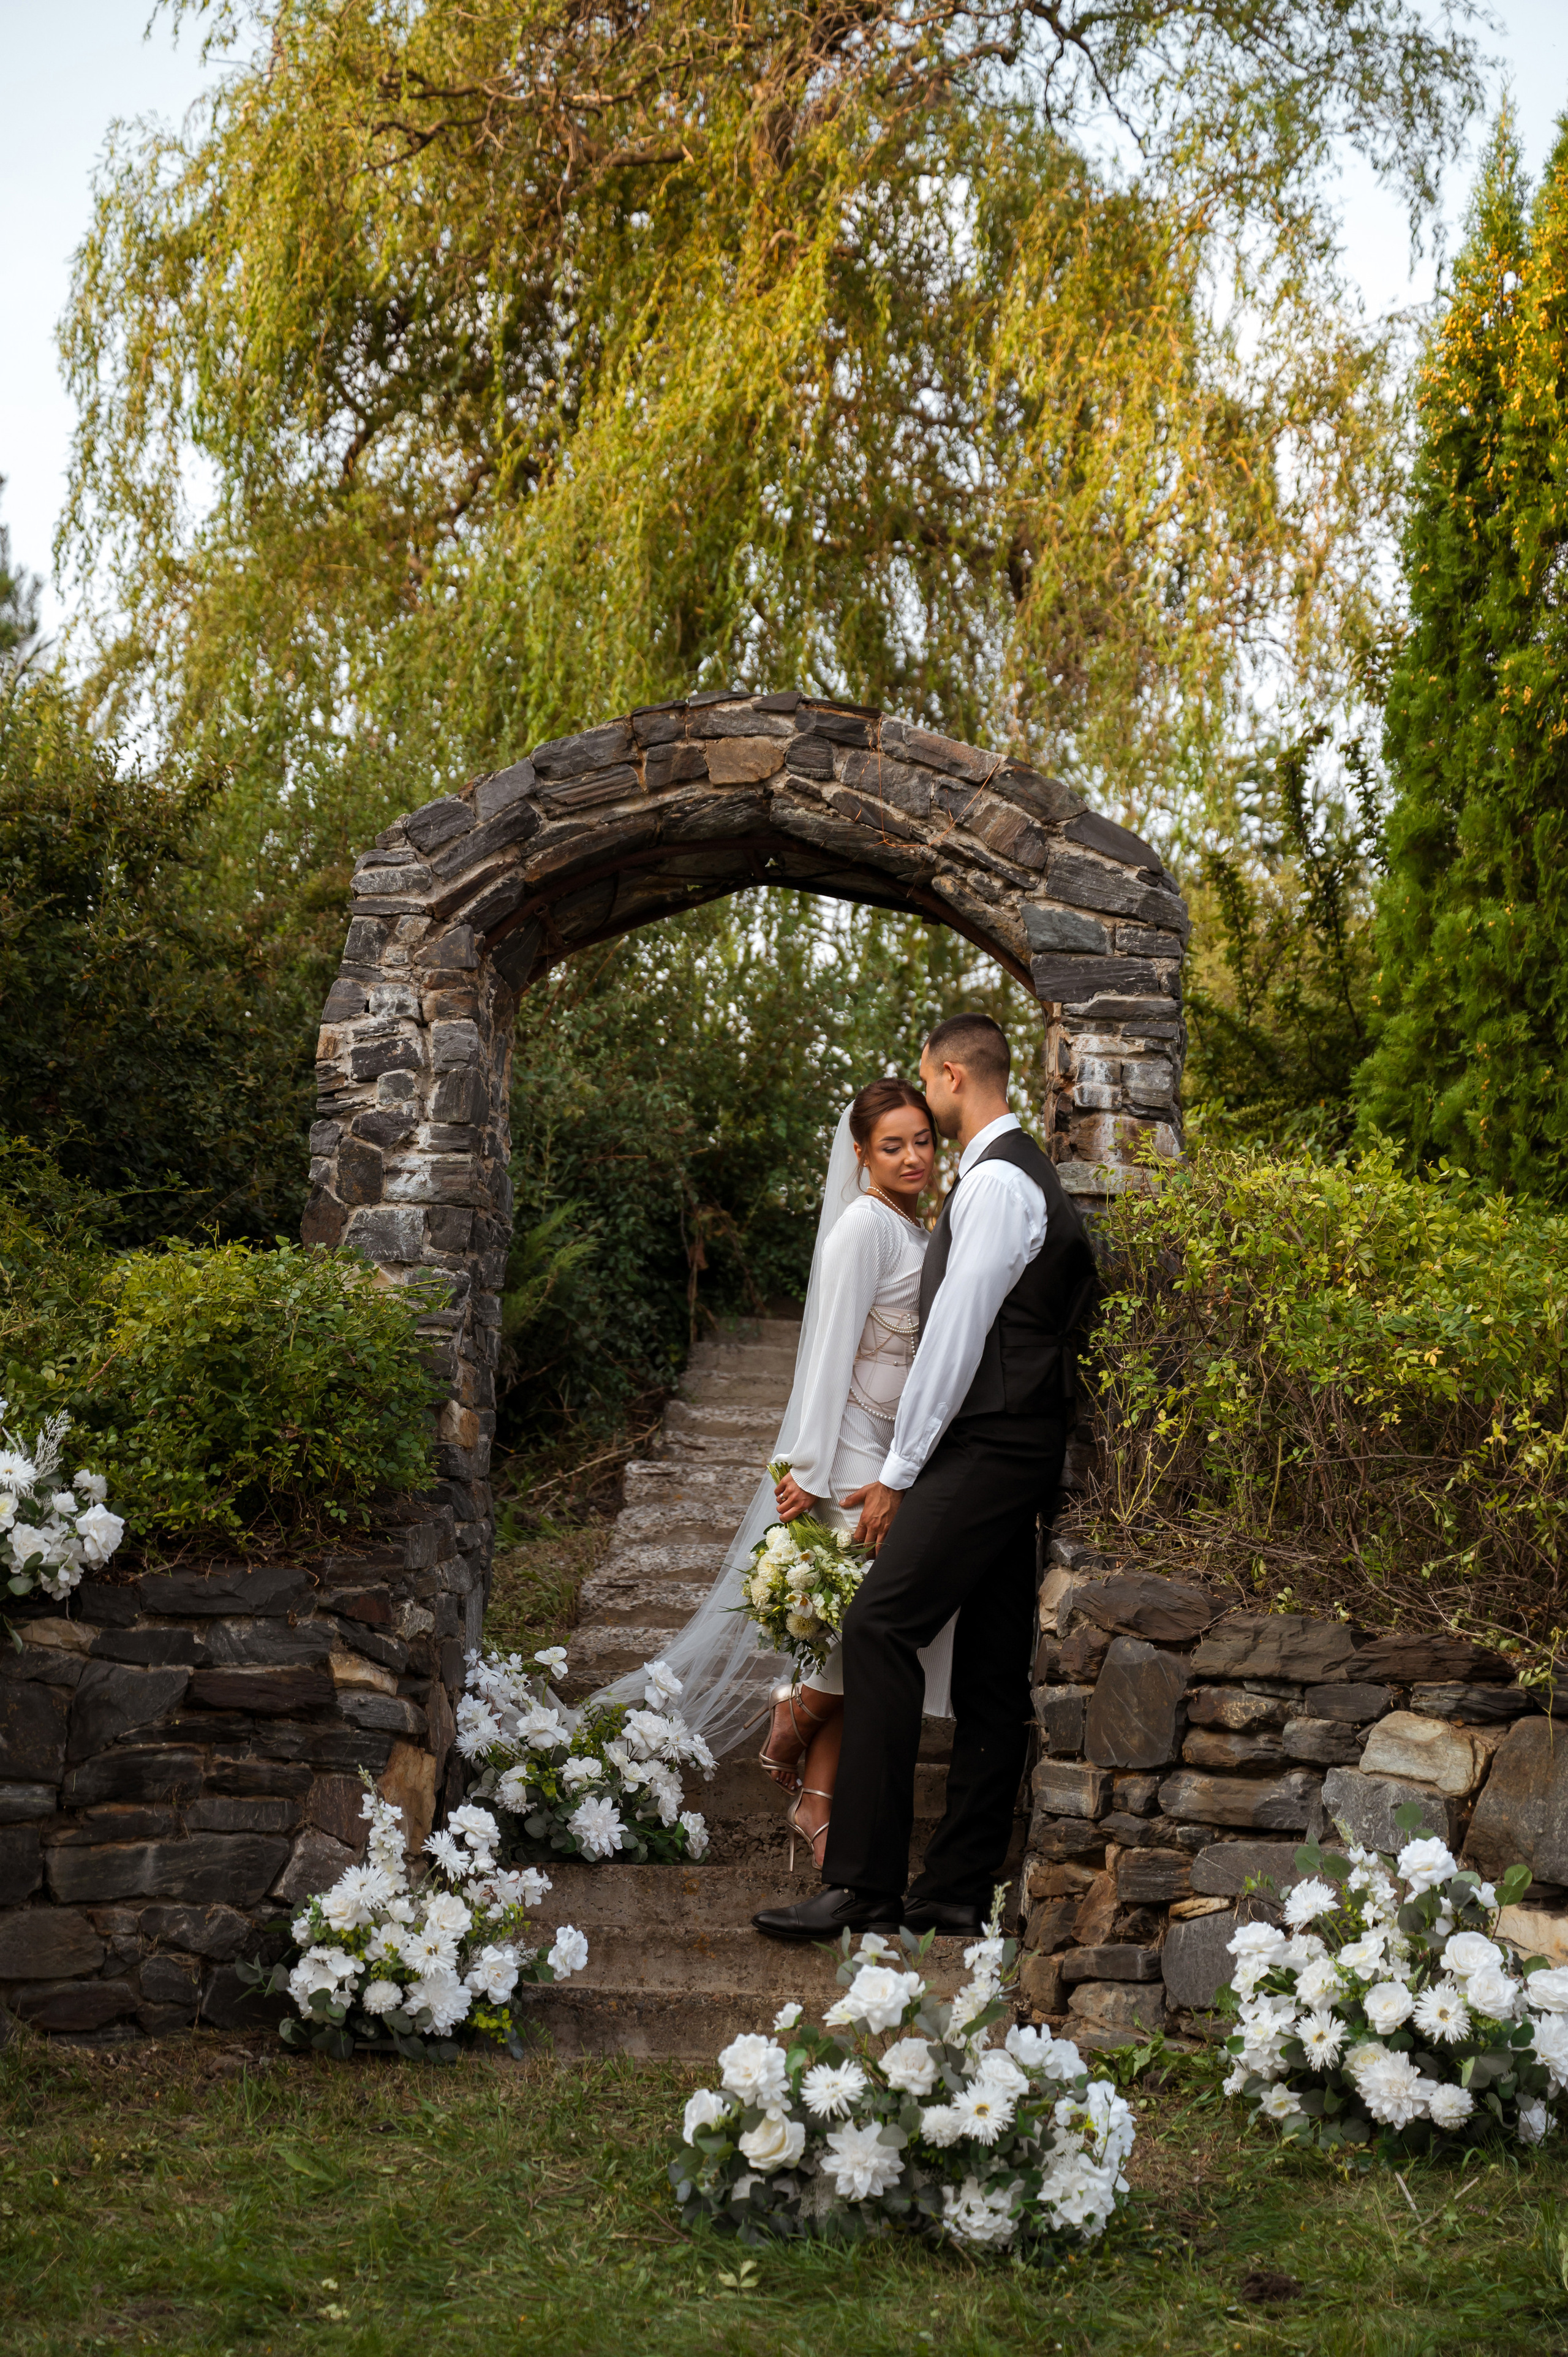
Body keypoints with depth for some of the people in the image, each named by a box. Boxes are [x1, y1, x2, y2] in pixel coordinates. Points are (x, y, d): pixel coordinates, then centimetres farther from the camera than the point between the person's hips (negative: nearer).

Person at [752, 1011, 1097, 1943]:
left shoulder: (997, 1181, -12)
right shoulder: (1020, 1172, 20)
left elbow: (957, 1334, -16)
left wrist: (897, 1473, -12)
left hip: (986, 1447, -11)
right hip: (1016, 1448, 11)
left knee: (882, 1628, -16)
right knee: (993, 1671, 7)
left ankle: (864, 1884, -17)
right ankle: (957, 1891, 11)